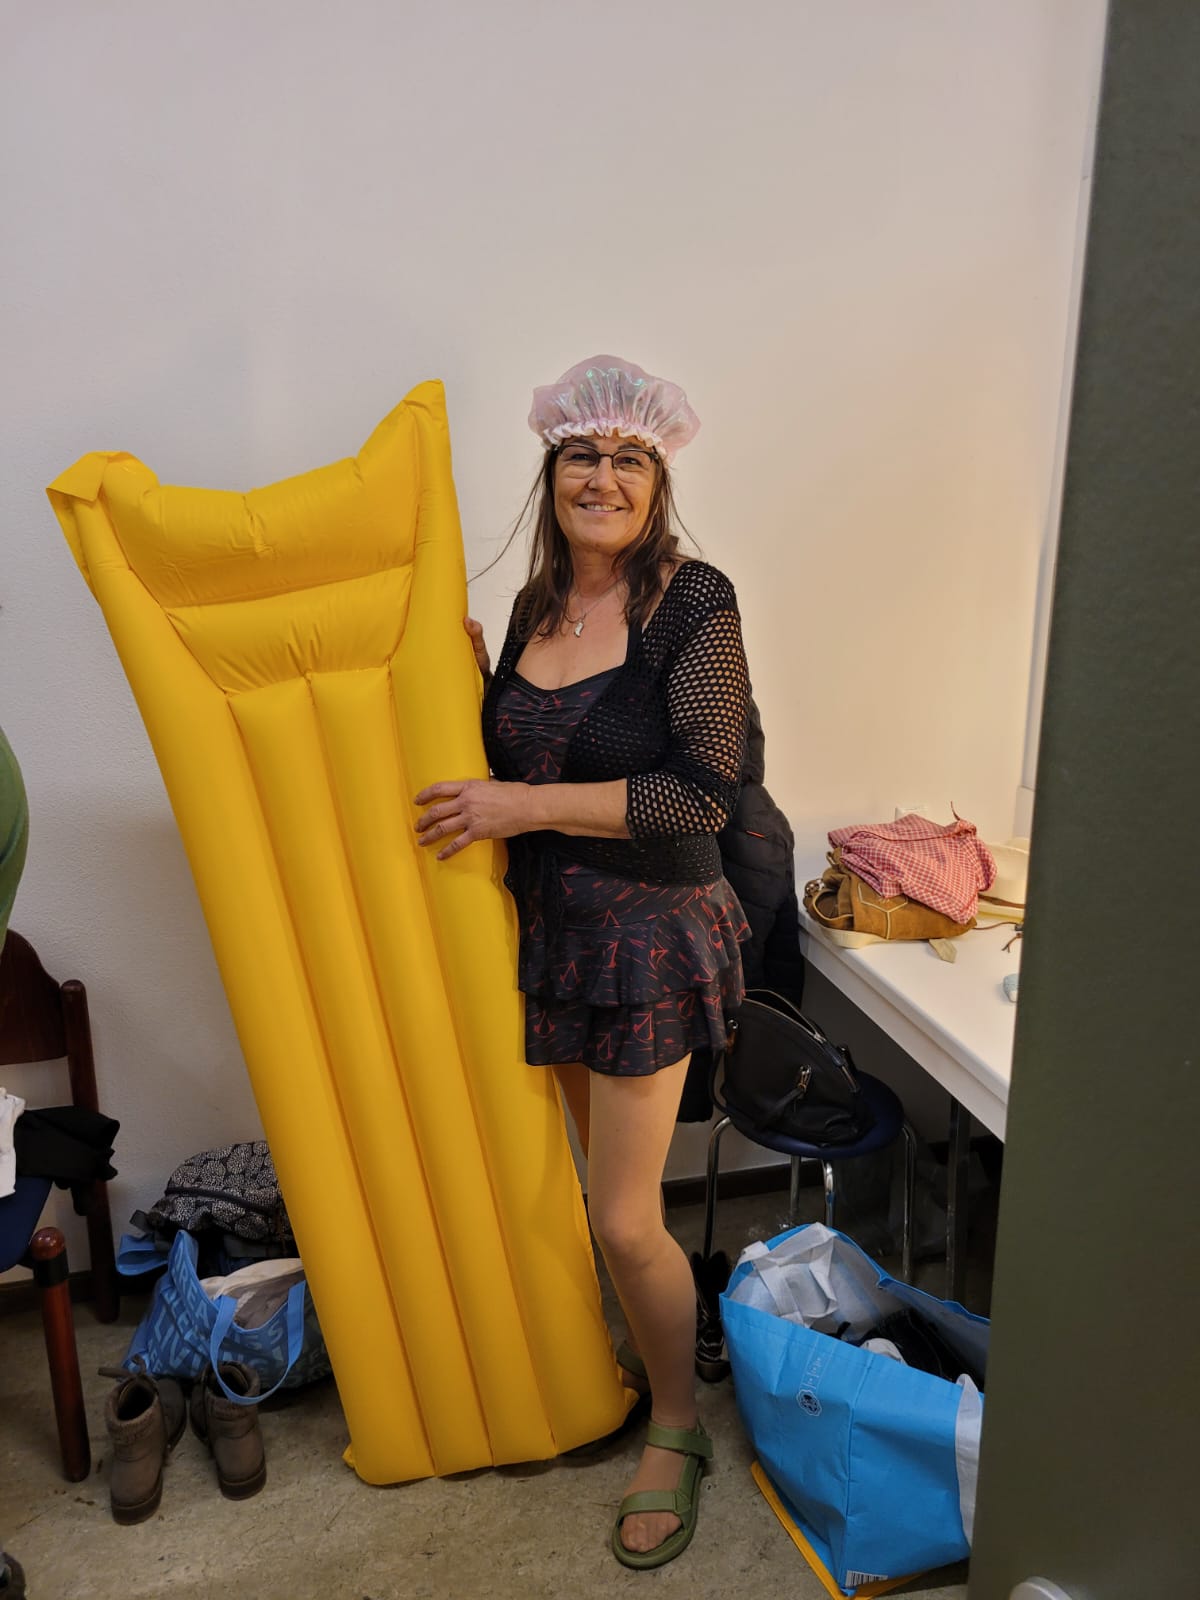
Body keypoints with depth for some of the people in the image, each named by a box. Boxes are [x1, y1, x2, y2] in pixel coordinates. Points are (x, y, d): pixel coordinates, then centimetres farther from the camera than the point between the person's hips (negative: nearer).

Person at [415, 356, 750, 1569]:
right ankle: (640, 1358, 46)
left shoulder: (693, 603, -14)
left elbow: (702, 793, -20)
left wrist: (524, 807, -21)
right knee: (597, 1187, 20)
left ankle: (677, 1431, 27)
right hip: (545, 926, 6)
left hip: (649, 932, -6)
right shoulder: (534, 604, 5)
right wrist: (475, 679, -2)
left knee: (625, 1220, 1)